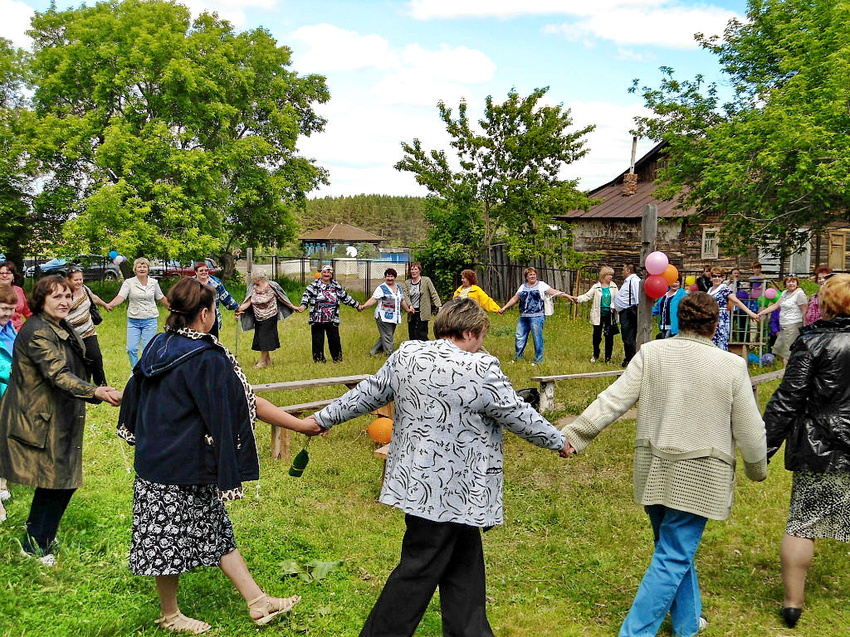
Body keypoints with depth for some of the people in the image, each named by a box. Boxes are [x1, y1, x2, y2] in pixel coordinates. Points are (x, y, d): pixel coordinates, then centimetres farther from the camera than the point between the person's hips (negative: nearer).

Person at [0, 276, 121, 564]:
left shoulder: (61, 327, 9)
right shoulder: (37, 332, -22)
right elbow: (58, 375, -35)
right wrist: (96, 392, -47)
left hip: (60, 418, 10)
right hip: (42, 419, -10)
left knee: (63, 482, 15)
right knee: (56, 482, -3)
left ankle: (37, 540, 31)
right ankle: (36, 546, 14)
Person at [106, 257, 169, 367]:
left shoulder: (154, 282, 4)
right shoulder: (129, 282, -2)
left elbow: (161, 298, 18)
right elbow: (121, 297, -15)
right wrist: (110, 305, -33)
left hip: (150, 321, 0)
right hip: (133, 321, 0)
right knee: (131, 349, -3)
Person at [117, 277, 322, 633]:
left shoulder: (157, 347, 3)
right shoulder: (207, 359, -20)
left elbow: (135, 393, 18)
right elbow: (248, 403, -19)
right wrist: (302, 426, -13)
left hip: (154, 457, 9)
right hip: (185, 467, -9)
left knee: (215, 530, 14)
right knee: (174, 538, 10)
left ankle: (257, 602, 23)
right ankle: (170, 616, 30)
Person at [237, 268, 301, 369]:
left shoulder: (271, 286, -10)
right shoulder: (252, 288, 2)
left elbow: (281, 299, -1)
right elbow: (248, 302, -8)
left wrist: (293, 307, 2)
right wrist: (239, 308, -25)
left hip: (270, 317, -5)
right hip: (258, 318, 5)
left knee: (265, 338, -6)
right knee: (260, 338, 9)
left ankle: (262, 361, 3)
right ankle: (268, 359, 24)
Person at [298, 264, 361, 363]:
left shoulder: (336, 286, 10)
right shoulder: (314, 285, 1)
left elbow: (346, 297, 20)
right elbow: (307, 295, -9)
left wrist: (357, 305, 23)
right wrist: (303, 305, -27)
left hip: (332, 320, 2)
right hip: (317, 319, -2)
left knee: (334, 339, 5)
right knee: (318, 340, 3)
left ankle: (337, 358, 19)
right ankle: (318, 359, 14)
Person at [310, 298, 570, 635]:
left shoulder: (406, 354, 0)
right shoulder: (482, 370, -18)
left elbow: (368, 393, 8)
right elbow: (519, 416, -10)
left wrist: (325, 417, 22)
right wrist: (558, 441, 6)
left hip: (414, 479, 7)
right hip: (452, 490, -7)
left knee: (464, 564, 20)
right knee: (419, 571, 6)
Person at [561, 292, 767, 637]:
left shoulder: (651, 353, -4)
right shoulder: (732, 366, -8)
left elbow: (614, 400, -9)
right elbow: (749, 430, -1)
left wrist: (574, 434, -3)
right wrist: (757, 468, 16)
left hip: (654, 470, 4)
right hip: (699, 475, -3)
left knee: (675, 547, 21)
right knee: (673, 558, 2)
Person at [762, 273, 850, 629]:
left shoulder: (813, 342, -10)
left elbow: (788, 399, -12)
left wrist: (763, 446, -8)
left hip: (820, 450, -3)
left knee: (802, 523, 5)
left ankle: (793, 603, 10)